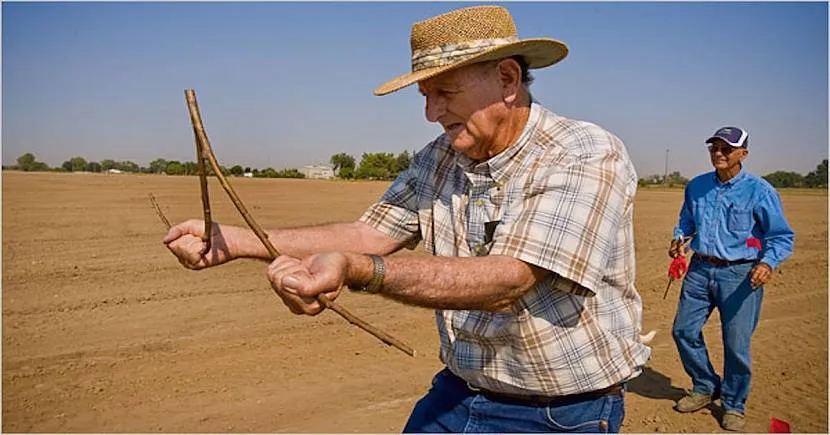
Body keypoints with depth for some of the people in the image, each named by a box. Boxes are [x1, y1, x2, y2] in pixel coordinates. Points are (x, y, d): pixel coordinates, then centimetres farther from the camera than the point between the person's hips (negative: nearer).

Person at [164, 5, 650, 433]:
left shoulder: (589, 157, -20)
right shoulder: (439, 159, 1)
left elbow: (506, 281, -31)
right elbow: (370, 233, -3)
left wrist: (359, 272, -43)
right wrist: (235, 241, -11)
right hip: (456, 394, 5)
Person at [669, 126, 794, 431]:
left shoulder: (760, 191, -7)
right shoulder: (696, 186, 8)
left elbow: (782, 236, -4)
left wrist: (768, 262, -22)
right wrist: (678, 238, 4)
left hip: (740, 275, -5)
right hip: (700, 269, 5)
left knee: (737, 345, 1)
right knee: (684, 331, 6)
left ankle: (734, 405, 23)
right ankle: (706, 387, 29)